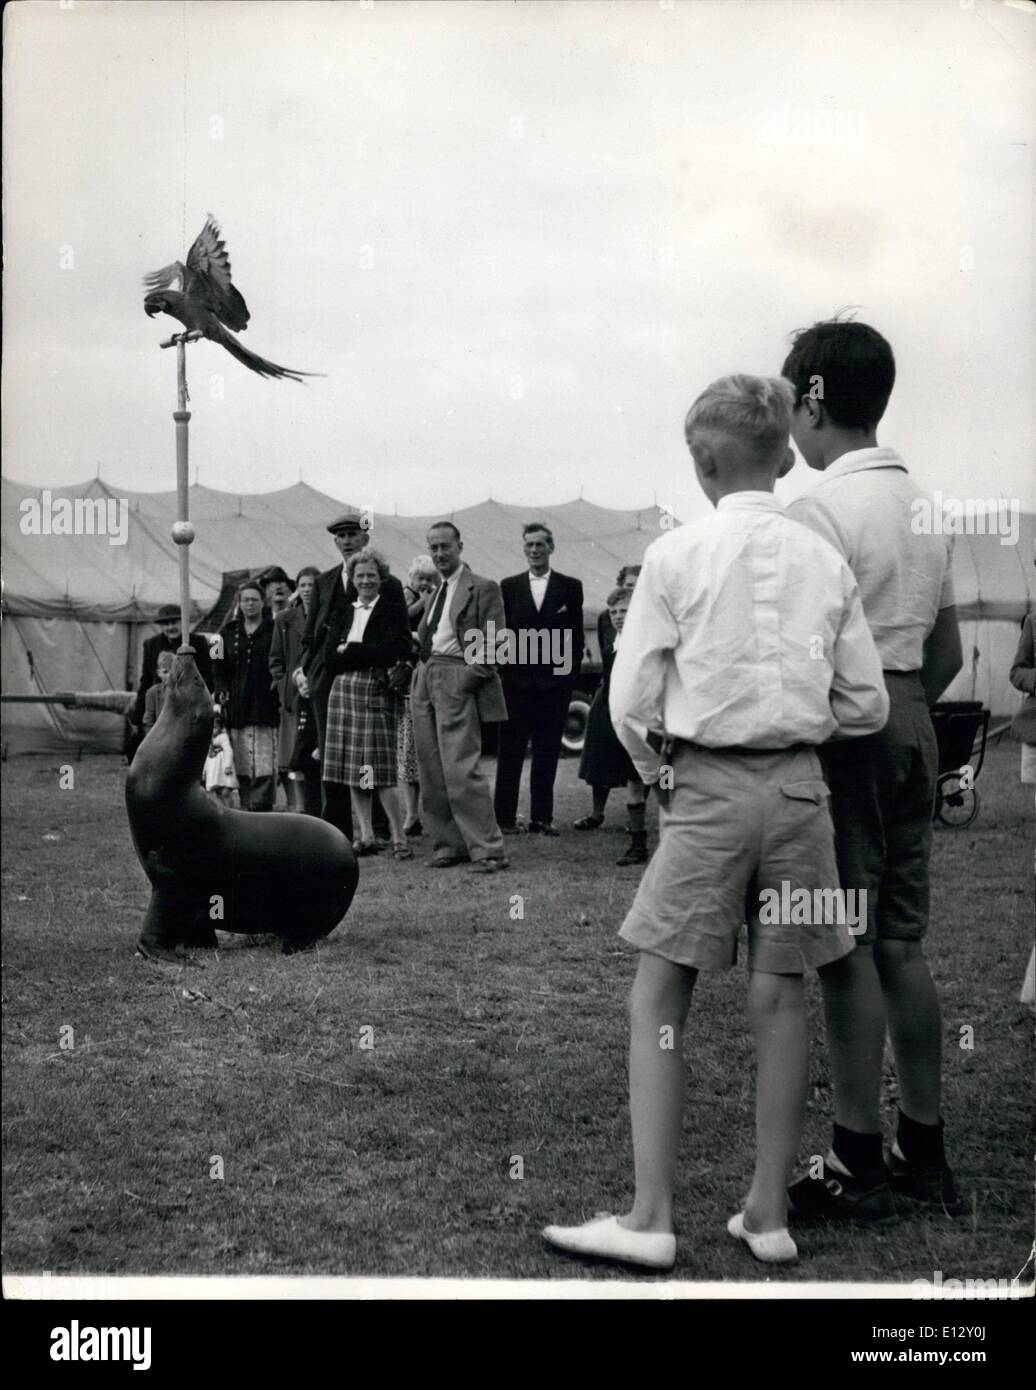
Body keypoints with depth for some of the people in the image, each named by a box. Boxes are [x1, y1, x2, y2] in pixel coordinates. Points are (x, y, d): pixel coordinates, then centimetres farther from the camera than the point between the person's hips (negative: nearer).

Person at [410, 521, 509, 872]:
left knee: (461, 769, -14)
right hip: (425, 679, 8)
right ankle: (448, 844, 14)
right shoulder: (433, 591, 21)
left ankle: (488, 850, -9)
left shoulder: (483, 589, -2)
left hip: (457, 680, -8)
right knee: (431, 771, 6)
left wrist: (470, 677, -14)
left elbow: (491, 645, -7)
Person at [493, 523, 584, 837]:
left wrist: (571, 671, -2)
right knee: (510, 751, 1)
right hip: (516, 680, 0)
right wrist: (504, 670, -1)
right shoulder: (509, 587, 8)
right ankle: (504, 817, 5)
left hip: (555, 681, 0)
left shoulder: (570, 587, 7)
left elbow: (576, 635, 6)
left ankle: (542, 816, 10)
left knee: (547, 751, 4)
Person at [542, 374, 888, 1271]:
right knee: (779, 999, 10)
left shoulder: (676, 555, -6)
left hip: (709, 789, -3)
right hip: (800, 785, 4)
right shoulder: (825, 560, 3)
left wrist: (657, 771, 12)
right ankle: (770, 1214, 18)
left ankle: (652, 1219, 3)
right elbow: (866, 705, 6)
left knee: (659, 1001, 3)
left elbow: (632, 700, -5)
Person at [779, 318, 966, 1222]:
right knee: (904, 944, 13)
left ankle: (858, 1166, 8)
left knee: (846, 949, -1)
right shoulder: (925, 505, 14)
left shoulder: (822, 509, -13)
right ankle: (924, 1154, 22)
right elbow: (947, 653, 17)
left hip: (841, 731, -8)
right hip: (913, 726, 8)